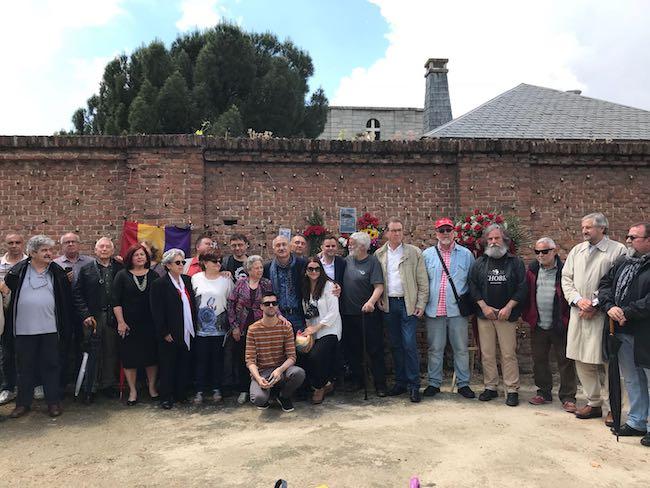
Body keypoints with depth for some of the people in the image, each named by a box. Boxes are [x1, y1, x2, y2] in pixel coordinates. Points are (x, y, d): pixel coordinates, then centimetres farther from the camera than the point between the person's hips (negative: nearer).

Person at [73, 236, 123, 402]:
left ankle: (110, 385, 20)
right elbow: (77, 294, 1)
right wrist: (85, 315, -8)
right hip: (92, 318, -1)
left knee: (112, 352, 7)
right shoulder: (86, 269, 4)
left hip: (113, 318, 1)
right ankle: (91, 387, 14)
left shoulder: (120, 269, 5)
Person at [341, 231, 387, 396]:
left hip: (368, 314, -6)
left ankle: (380, 384, 12)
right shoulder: (347, 260, 8)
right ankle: (357, 379, 29)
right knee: (352, 349, 14)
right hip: (348, 313, 6)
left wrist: (371, 301, -32)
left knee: (374, 349, 2)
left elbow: (379, 286, -17)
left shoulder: (372, 262, -9)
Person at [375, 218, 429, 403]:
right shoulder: (379, 254, 8)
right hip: (388, 304, 3)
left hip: (408, 303, -3)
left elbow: (423, 281, -1)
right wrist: (378, 299, -1)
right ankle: (400, 382, 21)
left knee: (409, 345, -7)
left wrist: (421, 304, -7)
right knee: (395, 345, 10)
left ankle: (414, 385, 2)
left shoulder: (414, 252, 0)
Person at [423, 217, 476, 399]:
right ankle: (434, 383, 19)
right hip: (434, 309, 0)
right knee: (435, 348, 8)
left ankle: (463, 384, 18)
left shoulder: (466, 254, 5)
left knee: (461, 348, 6)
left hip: (457, 309, 0)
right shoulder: (427, 254, 7)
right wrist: (422, 303, 3)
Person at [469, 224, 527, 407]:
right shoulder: (479, 263, 8)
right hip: (484, 314, 2)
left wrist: (509, 307, -10)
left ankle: (512, 390, 9)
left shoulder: (515, 262, 3)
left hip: (507, 315, -2)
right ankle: (490, 387, 17)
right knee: (487, 354, 6)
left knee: (509, 354, -1)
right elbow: (473, 286, 6)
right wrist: (484, 306, -5)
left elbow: (522, 288, -1)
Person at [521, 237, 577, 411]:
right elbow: (527, 294, 9)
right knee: (539, 360, 13)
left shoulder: (564, 270, -8)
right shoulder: (532, 270, 7)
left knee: (565, 361, 4)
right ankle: (544, 392, 28)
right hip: (538, 325, 5)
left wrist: (567, 318, -10)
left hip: (560, 324, -4)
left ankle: (568, 397, 15)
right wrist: (527, 316, 4)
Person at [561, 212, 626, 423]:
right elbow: (566, 278, 11)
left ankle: (613, 408, 13)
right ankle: (594, 403, 24)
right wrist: (578, 300, -5)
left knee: (607, 362, 0)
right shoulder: (577, 250, 13)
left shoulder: (617, 250, -5)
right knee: (582, 361, 10)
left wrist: (595, 305, -13)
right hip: (578, 314, 6)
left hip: (602, 315, -5)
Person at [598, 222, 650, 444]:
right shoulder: (622, 261, 12)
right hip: (622, 332, 7)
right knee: (631, 379, 18)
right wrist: (610, 306, -8)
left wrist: (627, 313, -20)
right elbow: (604, 284, 9)